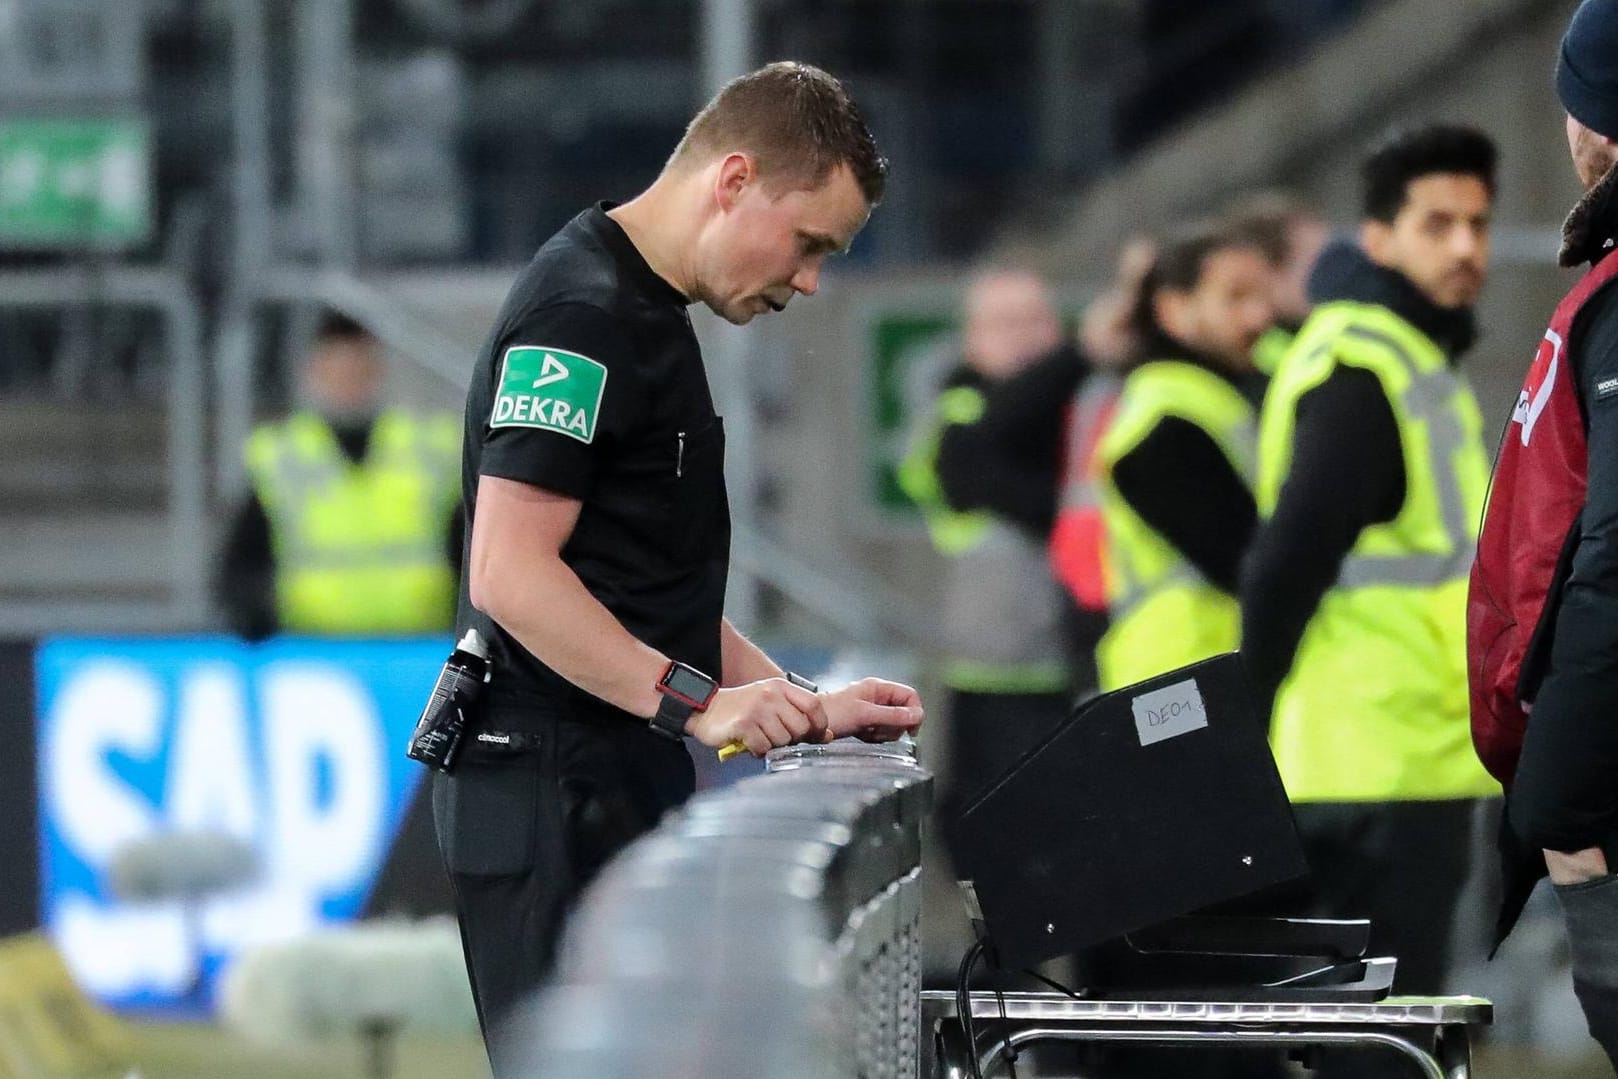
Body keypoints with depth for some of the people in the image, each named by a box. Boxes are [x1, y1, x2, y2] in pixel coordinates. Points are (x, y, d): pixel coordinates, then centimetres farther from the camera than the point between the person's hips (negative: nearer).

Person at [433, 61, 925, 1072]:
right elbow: (511, 574, -21)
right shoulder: (581, 315, -14)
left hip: (625, 791, 10)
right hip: (555, 792, -10)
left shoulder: (648, 314, 19)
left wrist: (801, 704, 16)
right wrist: (695, 702, -25)